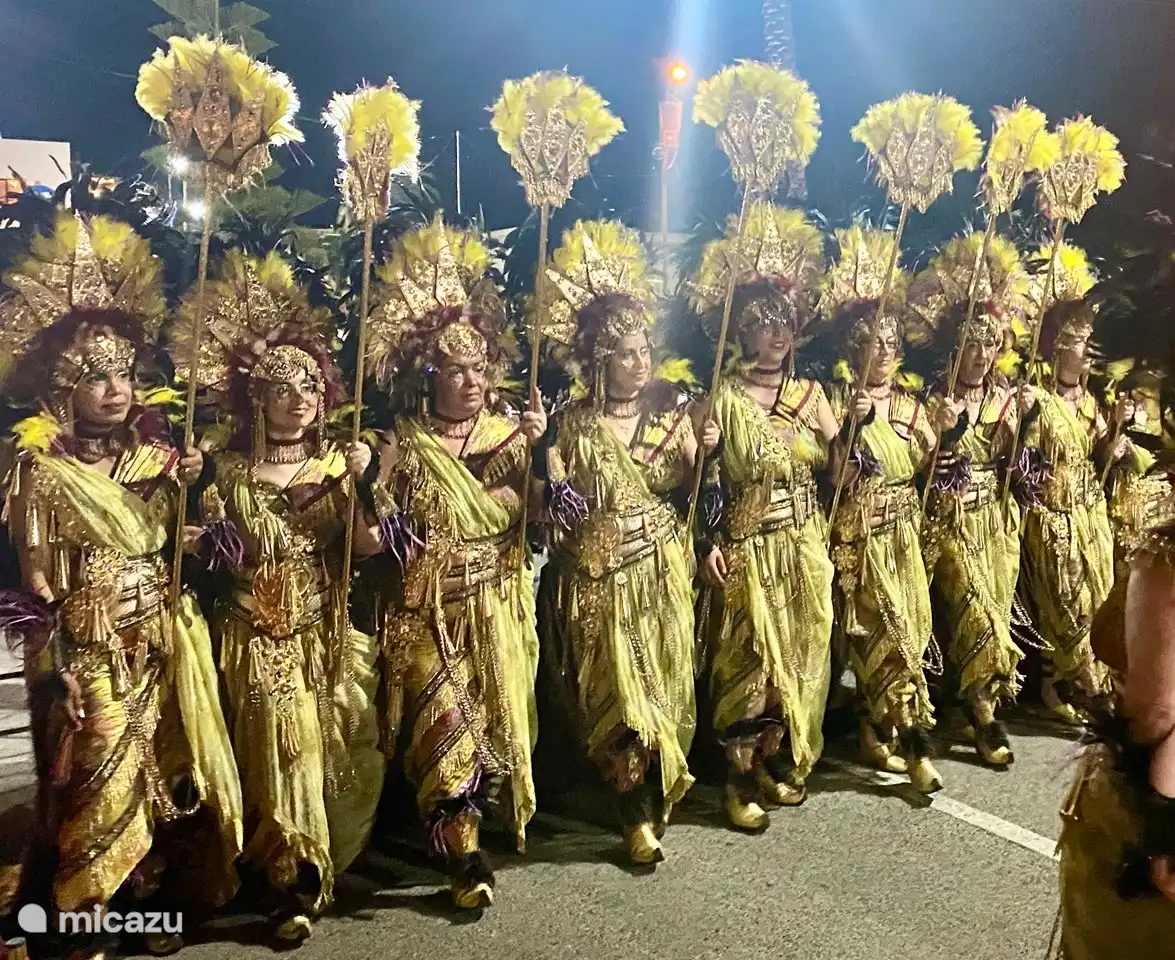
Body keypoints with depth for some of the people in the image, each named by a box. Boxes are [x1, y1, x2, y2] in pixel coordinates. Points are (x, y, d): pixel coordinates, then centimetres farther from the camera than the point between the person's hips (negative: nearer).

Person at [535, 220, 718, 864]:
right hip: (599, 580, -3)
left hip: (662, 569, 4)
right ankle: (639, 810, 26)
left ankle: (655, 794, 38)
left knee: (667, 684, 14)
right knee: (618, 692, 5)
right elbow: (553, 509, -12)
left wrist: (701, 453, -12)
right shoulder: (572, 425, -13)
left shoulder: (670, 408, -3)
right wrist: (551, 482, -31)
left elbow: (684, 488, 7)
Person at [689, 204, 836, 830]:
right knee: (750, 660, 2)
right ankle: (740, 777, 19)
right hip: (747, 549, -5)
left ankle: (778, 761, 30)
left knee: (800, 657, 12)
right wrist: (707, 545, -17)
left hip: (805, 547, 5)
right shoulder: (724, 397, -8)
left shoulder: (810, 392, 6)